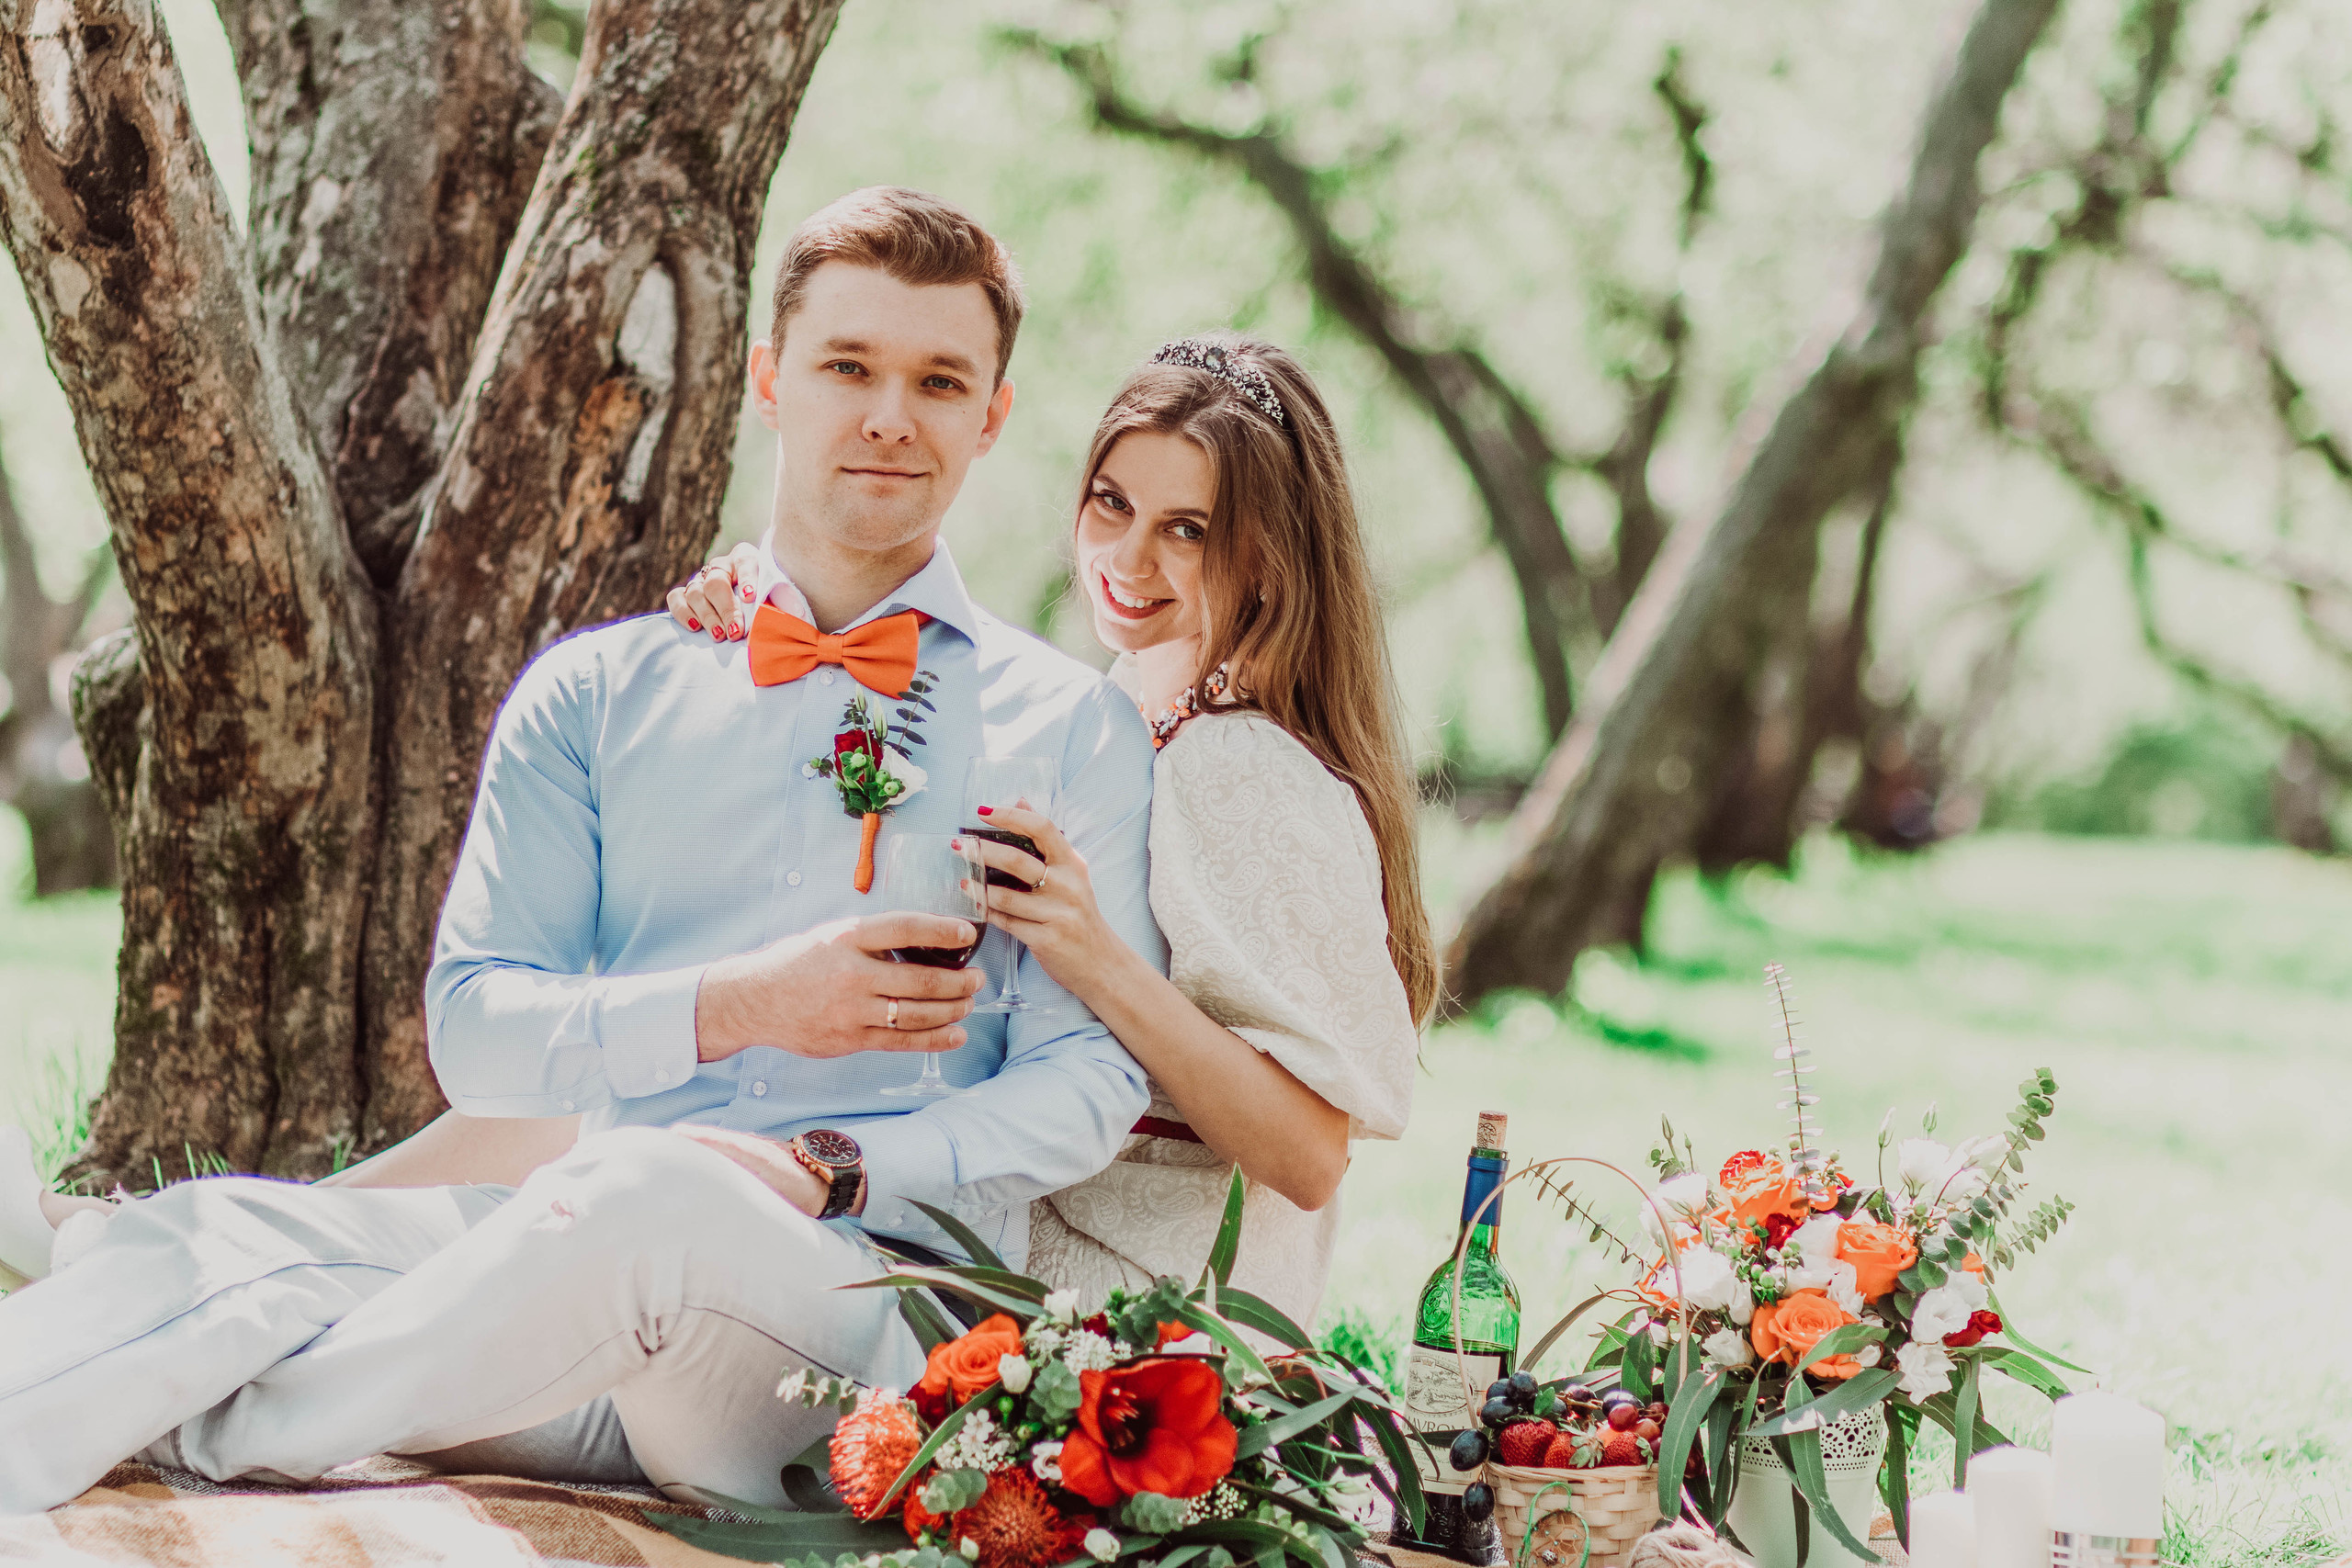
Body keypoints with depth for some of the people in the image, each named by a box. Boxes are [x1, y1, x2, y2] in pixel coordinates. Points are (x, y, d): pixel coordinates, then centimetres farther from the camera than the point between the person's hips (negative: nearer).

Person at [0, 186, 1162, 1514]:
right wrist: (735, 1009, -8)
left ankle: (208, 1426, -37)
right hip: (586, 1254, 3)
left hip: (892, 1289, -3)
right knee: (210, 1228, -23)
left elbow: (1090, 1082, 2)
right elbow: (477, 1035, 9)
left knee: (647, 1201, -38)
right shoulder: (595, 695, 18)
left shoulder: (1073, 729, 13)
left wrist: (833, 1171, -14)